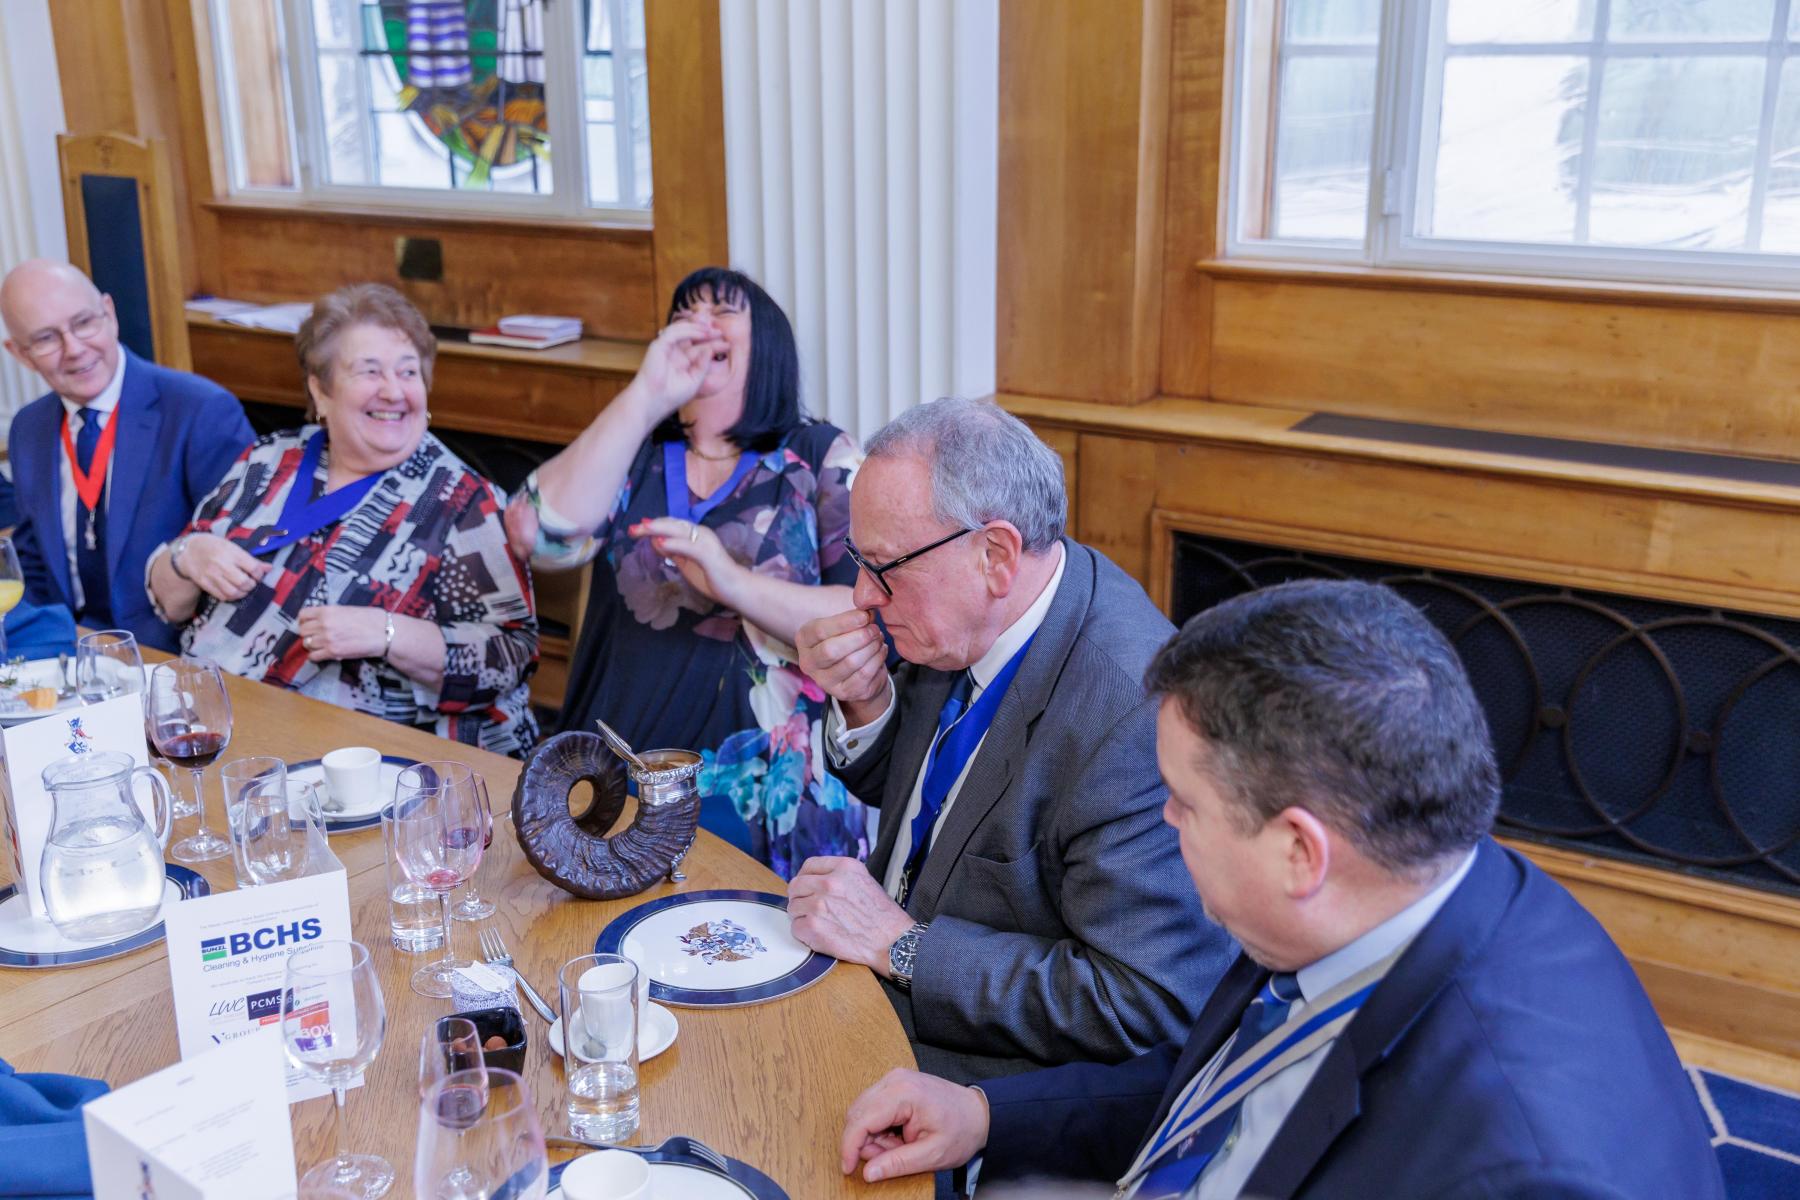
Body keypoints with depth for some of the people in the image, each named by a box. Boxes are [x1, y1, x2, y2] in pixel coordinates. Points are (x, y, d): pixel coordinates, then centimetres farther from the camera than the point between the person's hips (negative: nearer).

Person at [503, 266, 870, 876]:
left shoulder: (823, 458, 5)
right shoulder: (635, 453, 14)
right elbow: (540, 536, -6)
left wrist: (734, 583, -20)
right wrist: (645, 398, -10)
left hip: (761, 782, -3)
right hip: (616, 770, 4)